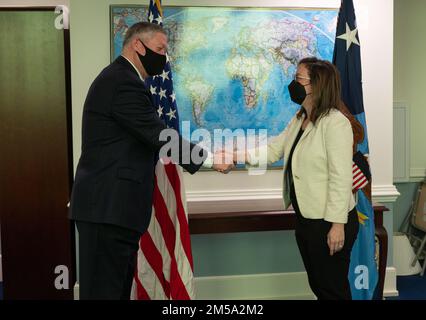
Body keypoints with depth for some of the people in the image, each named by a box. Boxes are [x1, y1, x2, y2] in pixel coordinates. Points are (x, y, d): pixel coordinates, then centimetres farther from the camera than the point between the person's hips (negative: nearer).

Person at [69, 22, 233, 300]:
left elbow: (150, 136, 18)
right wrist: (210, 159, -10)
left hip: (109, 203, 11)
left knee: (118, 285, 14)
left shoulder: (119, 78, 18)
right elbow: (159, 136, -19)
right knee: (106, 288, -3)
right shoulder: (123, 82, -15)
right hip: (109, 206, -11)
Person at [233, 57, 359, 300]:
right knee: (317, 285, 20)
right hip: (305, 219, 9)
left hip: (329, 222, -8)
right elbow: (272, 150, 8)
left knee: (334, 289, 6)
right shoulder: (298, 120, 10)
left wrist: (337, 224, -24)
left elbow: (341, 177, -22)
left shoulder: (336, 122, -19)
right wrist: (235, 156, -6)